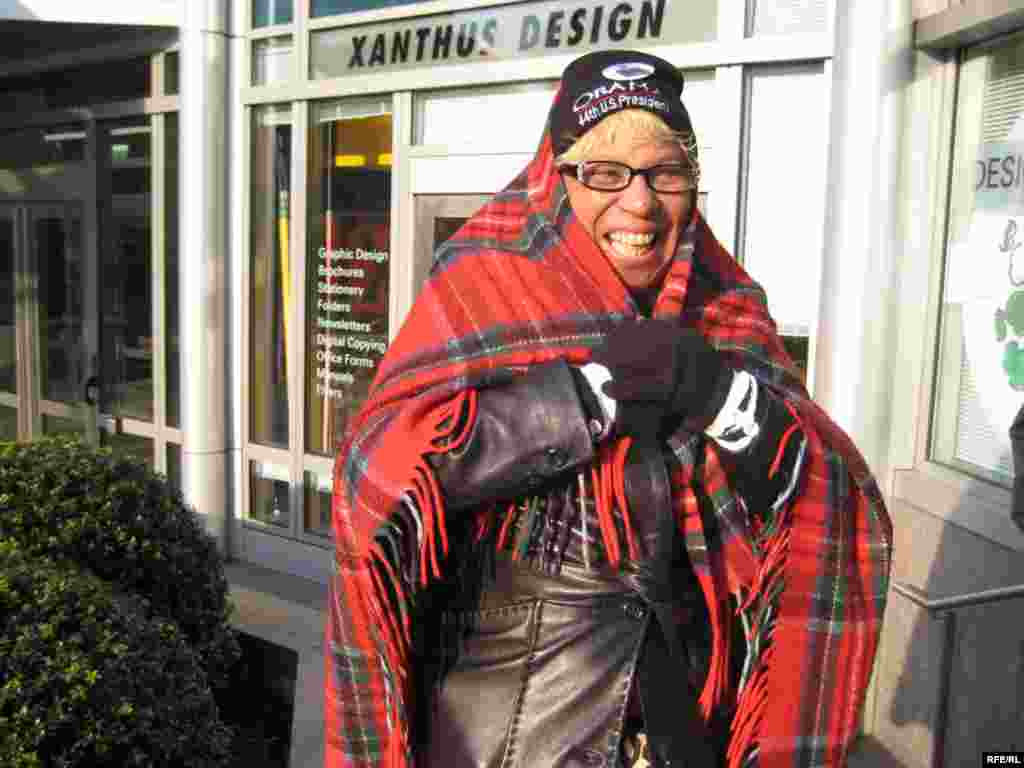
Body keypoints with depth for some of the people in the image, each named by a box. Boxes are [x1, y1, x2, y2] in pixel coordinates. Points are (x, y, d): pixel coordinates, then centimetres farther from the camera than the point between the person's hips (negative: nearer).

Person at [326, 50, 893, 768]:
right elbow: (379, 463, -22)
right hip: (498, 664, -3)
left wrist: (719, 390, -25)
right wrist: (596, 391, -27)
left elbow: (829, 498, -7)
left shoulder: (726, 307, 0)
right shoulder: (485, 282, -10)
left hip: (668, 673, 4)